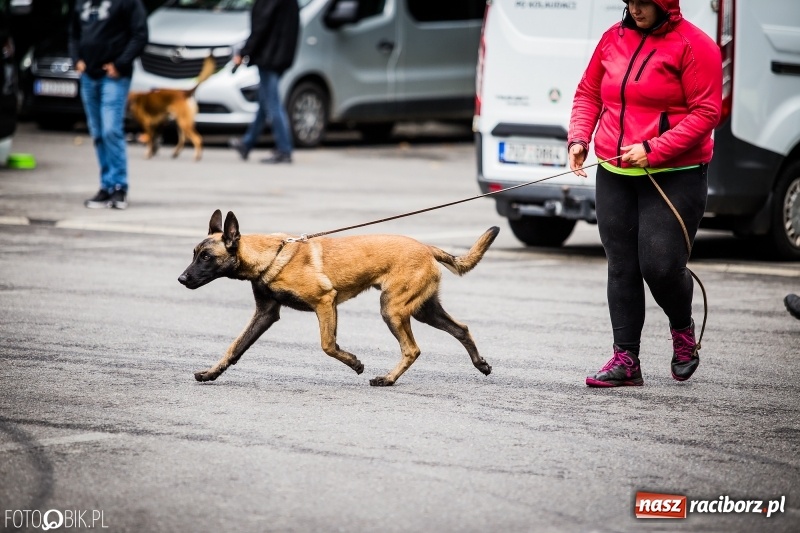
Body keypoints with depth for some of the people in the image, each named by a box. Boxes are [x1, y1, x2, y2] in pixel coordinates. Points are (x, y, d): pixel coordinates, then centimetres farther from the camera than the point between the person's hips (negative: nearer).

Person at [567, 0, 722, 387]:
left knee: (660, 265, -10)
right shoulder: (614, 39, 8)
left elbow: (706, 112, -13)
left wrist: (653, 150, -19)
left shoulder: (693, 45, -9)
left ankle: (683, 330, 21)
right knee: (621, 267, 5)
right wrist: (578, 138, -2)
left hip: (673, 177, -5)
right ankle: (625, 360, 9)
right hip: (614, 175, 5)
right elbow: (588, 93, 16)